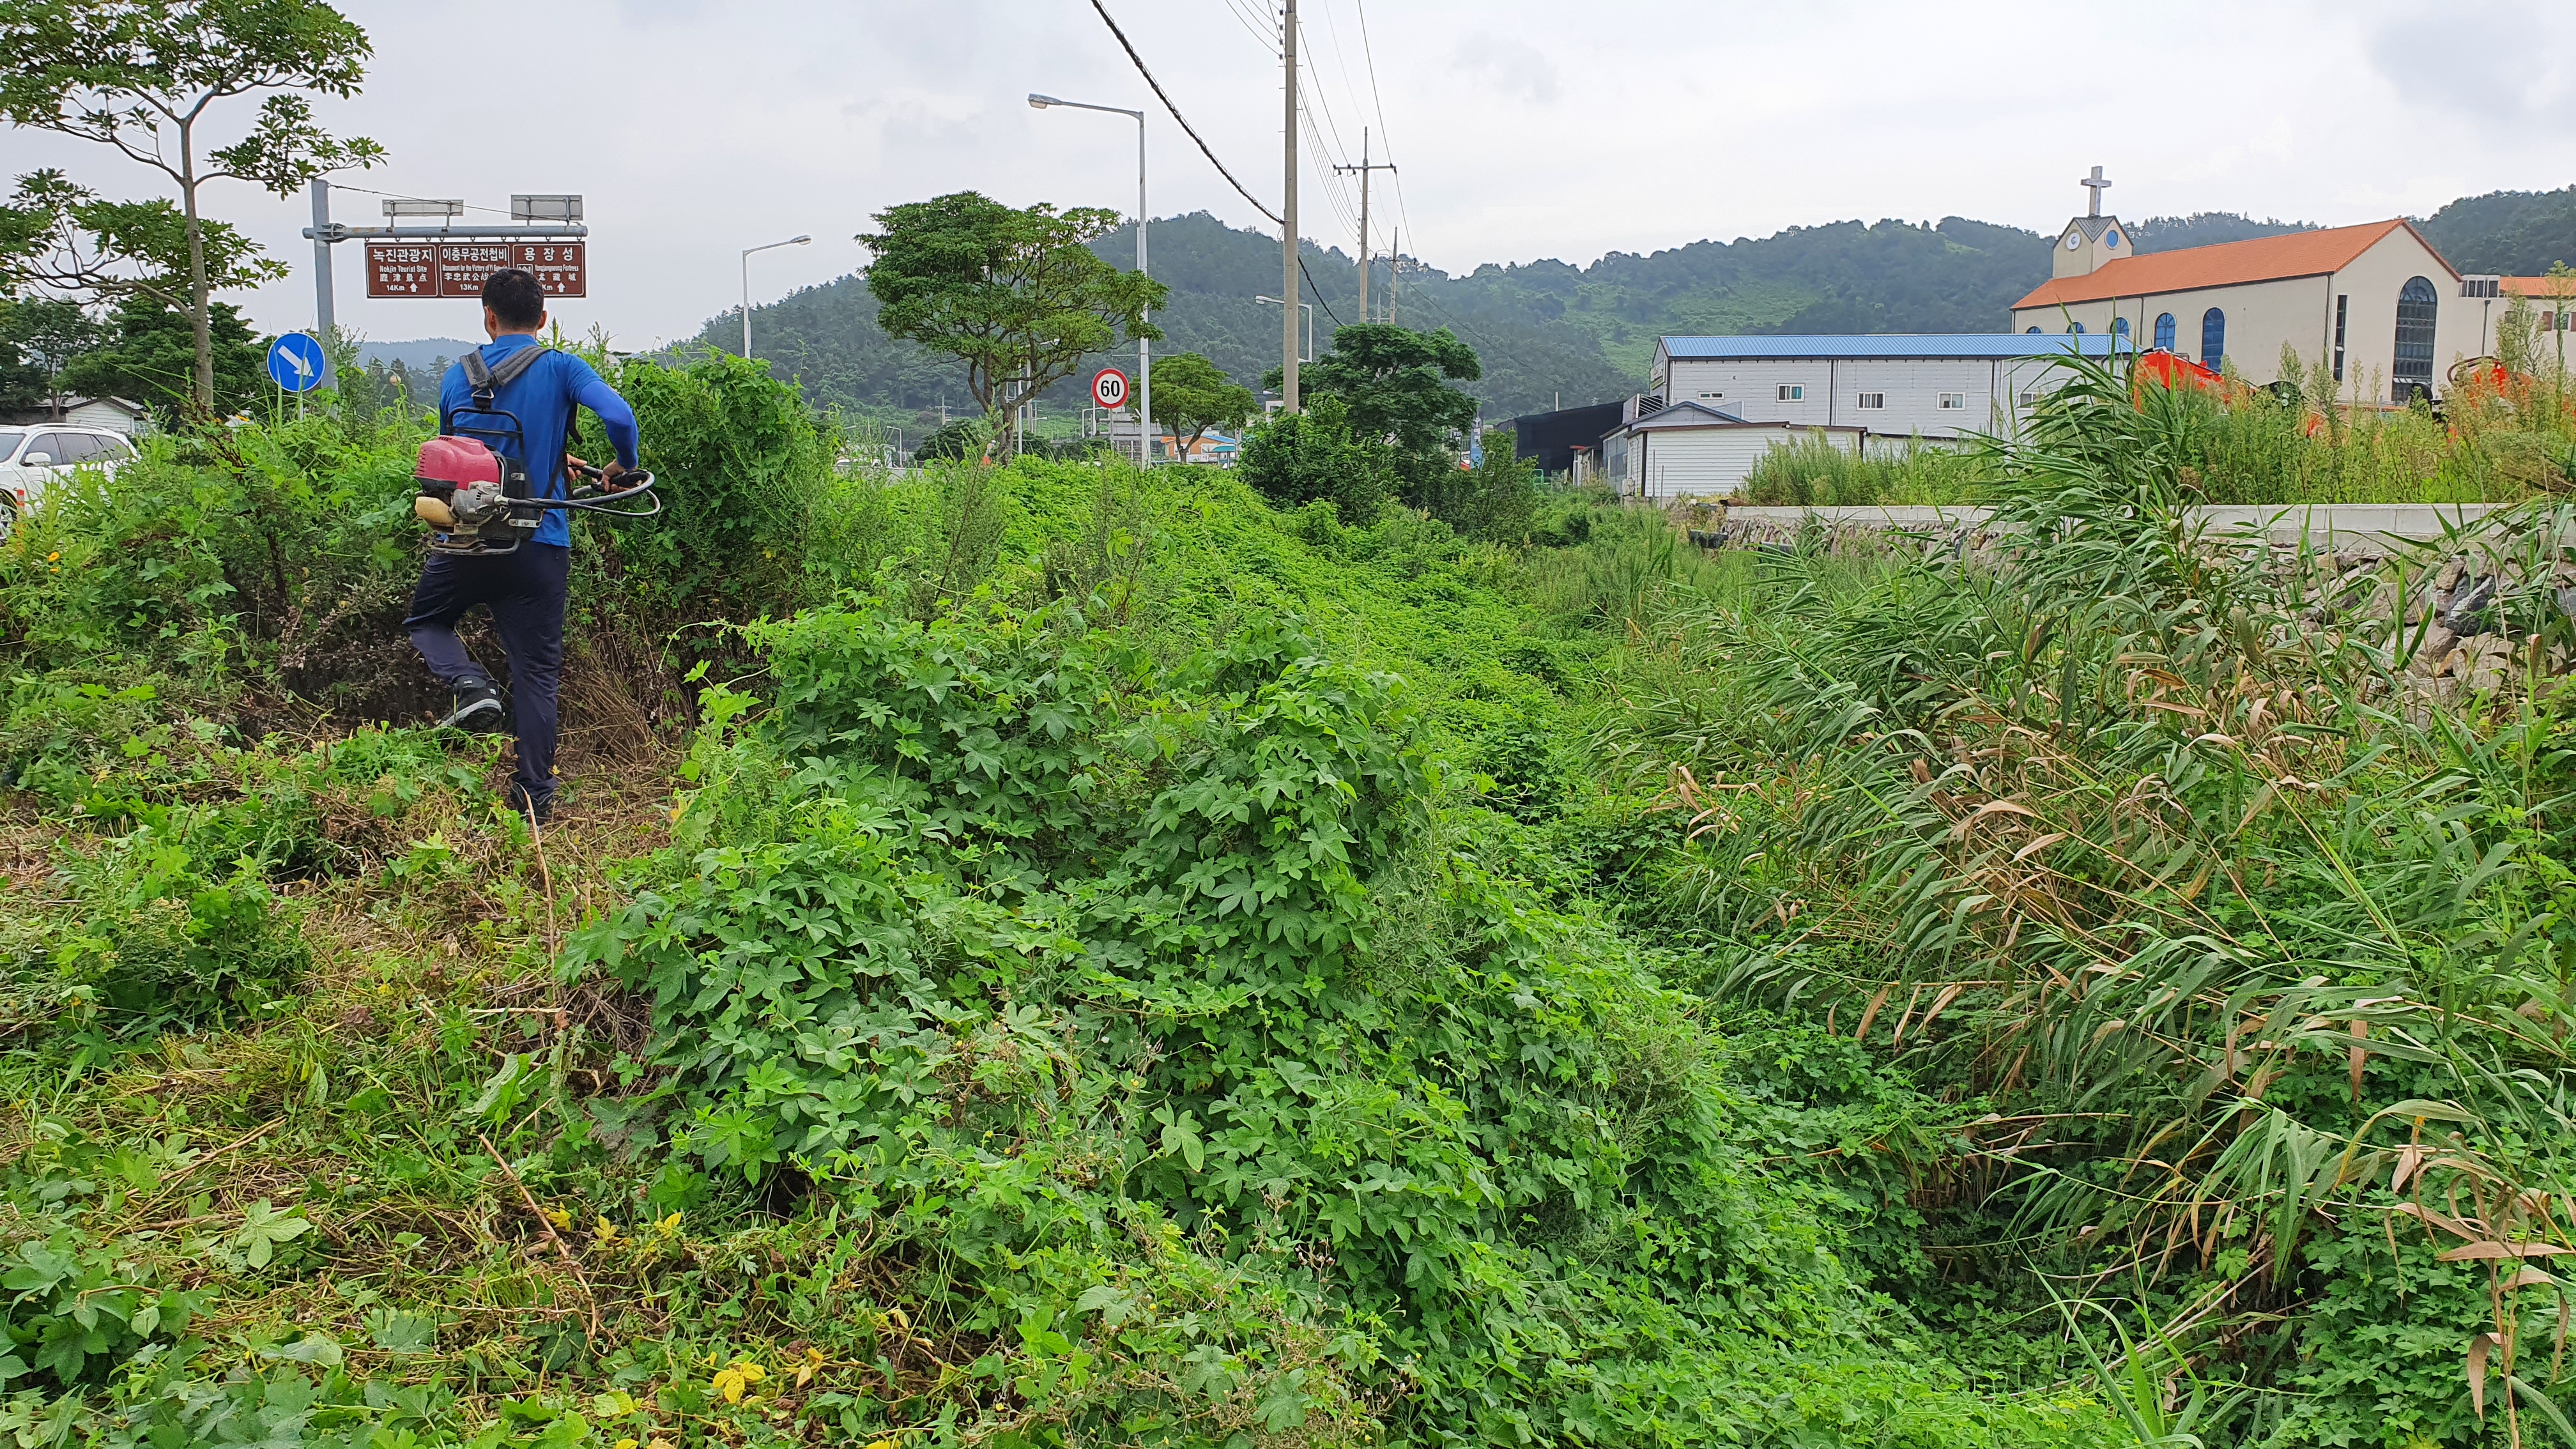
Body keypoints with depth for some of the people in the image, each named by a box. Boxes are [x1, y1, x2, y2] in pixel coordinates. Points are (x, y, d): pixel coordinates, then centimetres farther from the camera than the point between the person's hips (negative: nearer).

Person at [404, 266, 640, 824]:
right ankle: (534, 796, 9)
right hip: (540, 543, -1)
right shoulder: (560, 368, -3)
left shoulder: (458, 375, 8)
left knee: (425, 620, 27)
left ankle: (470, 683, -3)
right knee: (536, 670, 7)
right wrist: (624, 468, 0)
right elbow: (618, 415, -20)